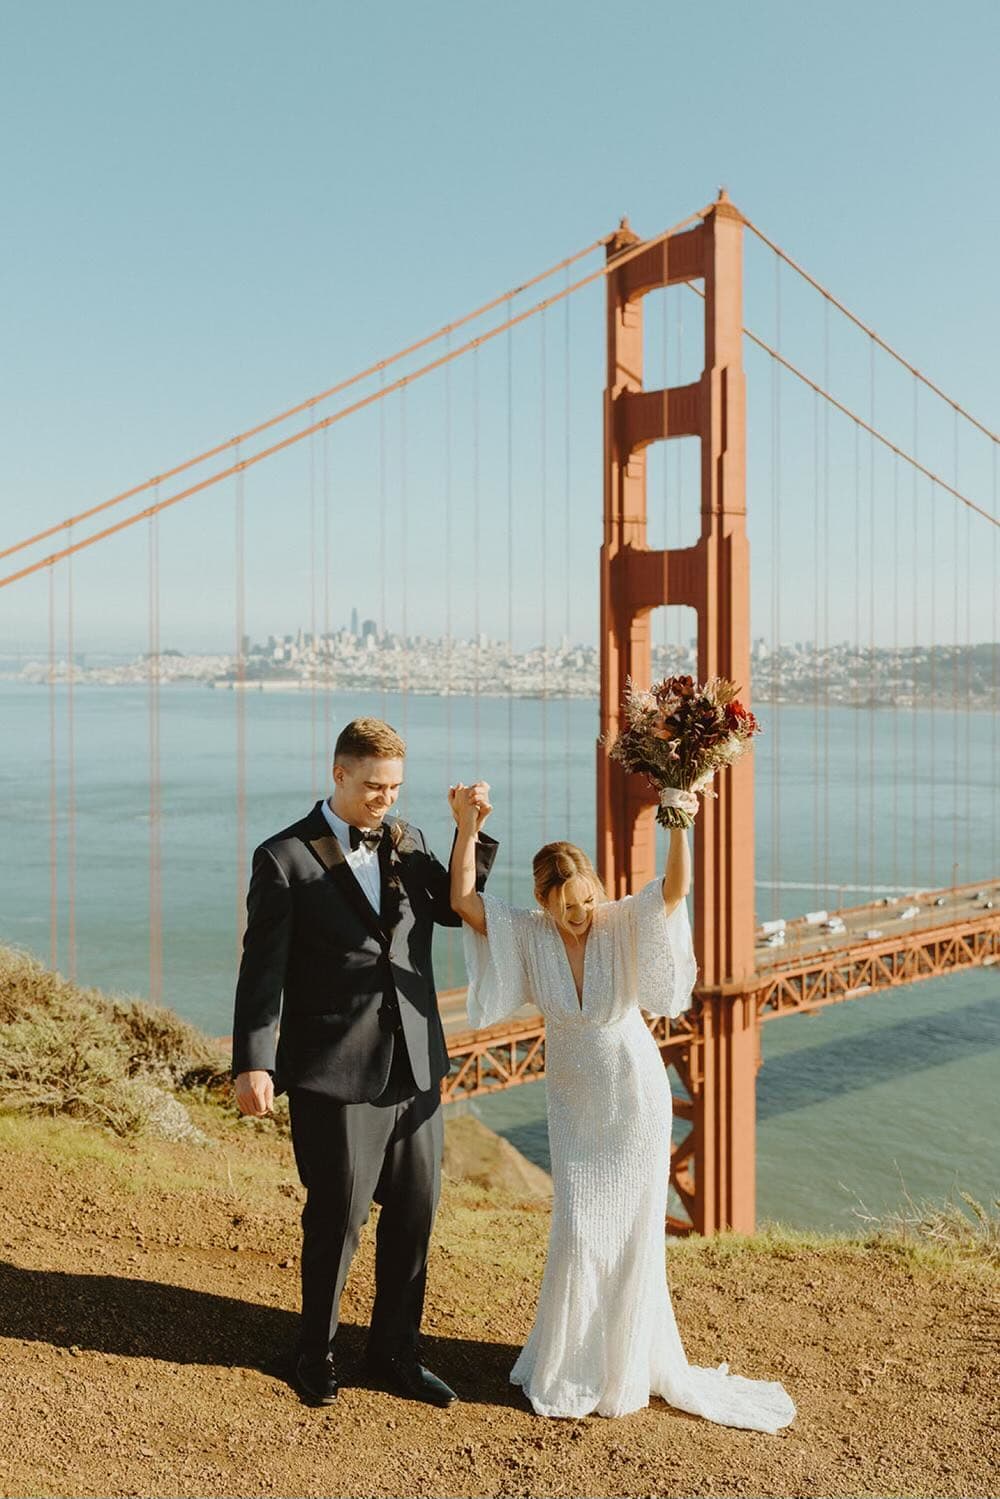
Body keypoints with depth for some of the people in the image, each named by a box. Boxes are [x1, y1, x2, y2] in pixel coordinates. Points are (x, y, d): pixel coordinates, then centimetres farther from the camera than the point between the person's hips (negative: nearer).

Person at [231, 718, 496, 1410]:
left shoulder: (410, 843, 8)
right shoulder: (286, 857, -8)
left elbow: (463, 909, 4)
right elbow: (262, 969, -11)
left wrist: (474, 835, -8)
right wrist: (253, 1063, -18)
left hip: (414, 1067, 5)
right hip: (336, 1074, -5)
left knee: (414, 1216, 15)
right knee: (337, 1220, 8)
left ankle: (395, 1352, 34)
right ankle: (316, 1354, 33)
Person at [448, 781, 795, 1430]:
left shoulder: (624, 922, -18)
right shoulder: (528, 934, -13)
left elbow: (677, 887, -34)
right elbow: (464, 900, -23)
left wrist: (680, 827, -52)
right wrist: (468, 829, -35)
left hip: (636, 1097, -1)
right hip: (574, 1106, 2)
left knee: (634, 1229, 9)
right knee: (577, 1231, 5)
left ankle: (626, 1362, 29)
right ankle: (571, 1364, 27)